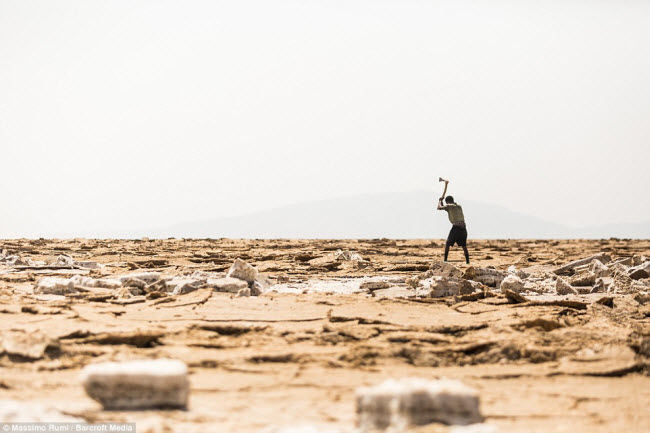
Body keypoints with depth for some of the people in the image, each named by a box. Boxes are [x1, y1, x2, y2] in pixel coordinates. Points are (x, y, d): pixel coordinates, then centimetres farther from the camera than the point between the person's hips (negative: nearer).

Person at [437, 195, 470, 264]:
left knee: (447, 244, 6)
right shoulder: (459, 206, 20)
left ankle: (445, 260, -1)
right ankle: (467, 261, 7)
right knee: (464, 246, 13)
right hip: (463, 228, 5)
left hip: (456, 228, -5)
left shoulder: (449, 206, 0)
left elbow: (439, 208, 6)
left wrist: (440, 201, 24)